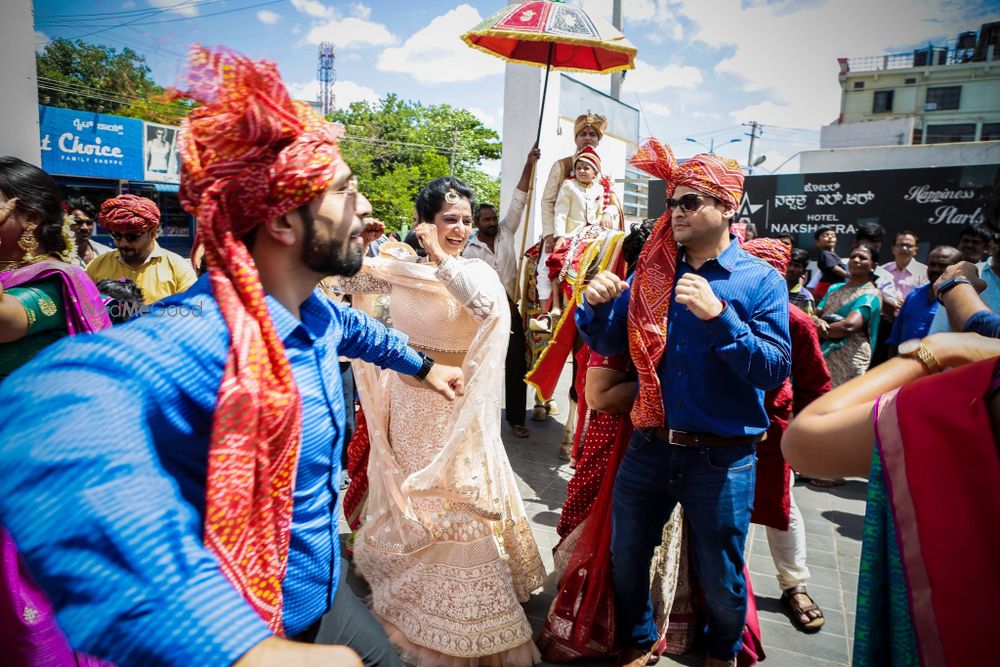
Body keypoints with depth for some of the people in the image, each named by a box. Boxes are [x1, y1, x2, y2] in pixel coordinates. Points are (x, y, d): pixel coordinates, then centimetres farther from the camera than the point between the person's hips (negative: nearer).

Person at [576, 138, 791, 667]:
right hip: (649, 446, 4)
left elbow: (775, 370, -18)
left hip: (722, 458, -3)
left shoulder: (760, 280, -8)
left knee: (720, 579, 15)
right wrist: (597, 304, -18)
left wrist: (718, 315, -29)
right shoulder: (651, 272, 3)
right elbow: (608, 343, 2)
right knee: (625, 560, 18)